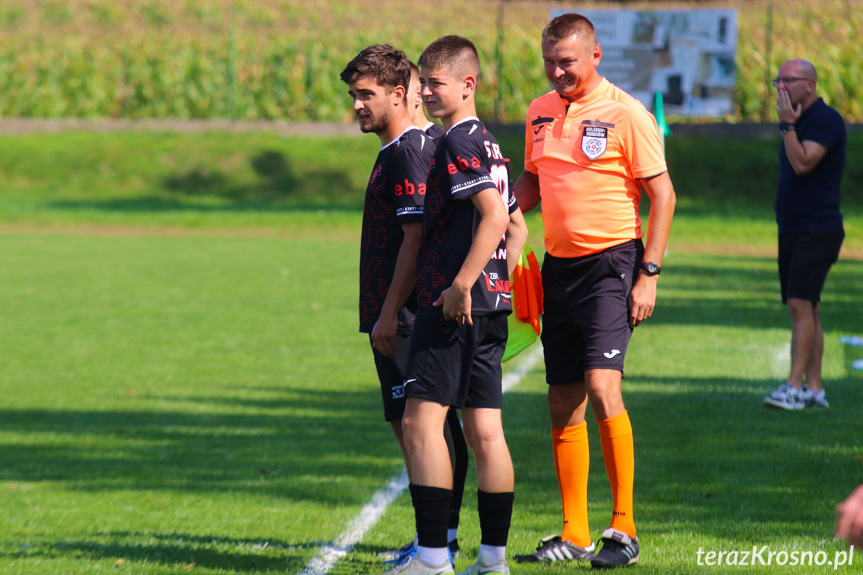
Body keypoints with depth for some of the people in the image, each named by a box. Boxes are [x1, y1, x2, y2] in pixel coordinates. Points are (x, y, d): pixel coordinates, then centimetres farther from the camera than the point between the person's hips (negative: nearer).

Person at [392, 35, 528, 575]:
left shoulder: (459, 142, -11)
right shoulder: (487, 143, 18)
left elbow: (494, 215, -22)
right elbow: (517, 228, 24)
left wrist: (461, 286, -24)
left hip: (455, 305, -10)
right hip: (491, 307, 10)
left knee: (421, 421, -8)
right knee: (485, 430, 8)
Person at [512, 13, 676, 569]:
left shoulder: (626, 113, -8)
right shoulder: (540, 112, 11)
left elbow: (663, 194, -7)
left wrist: (649, 274, -12)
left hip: (611, 262, -6)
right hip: (559, 266, 6)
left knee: (603, 388, -18)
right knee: (564, 403, 5)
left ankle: (624, 530, -11)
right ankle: (574, 535, 12)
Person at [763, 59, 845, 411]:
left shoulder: (826, 119, -12)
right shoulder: (799, 122, 17)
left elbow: (803, 164, -23)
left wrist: (787, 125, -17)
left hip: (817, 230, -10)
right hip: (792, 230, 10)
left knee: (801, 305, -17)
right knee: (802, 310, 8)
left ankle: (795, 388, -21)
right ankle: (814, 390, 10)